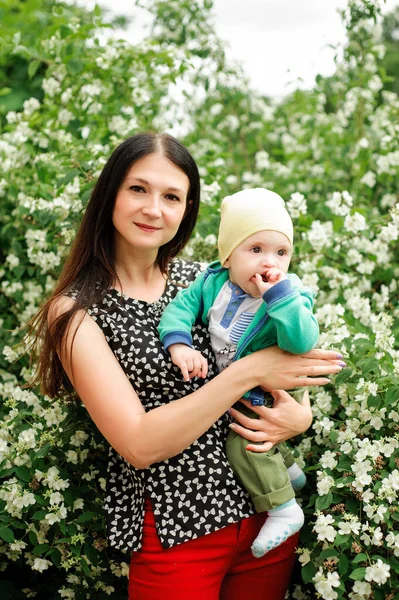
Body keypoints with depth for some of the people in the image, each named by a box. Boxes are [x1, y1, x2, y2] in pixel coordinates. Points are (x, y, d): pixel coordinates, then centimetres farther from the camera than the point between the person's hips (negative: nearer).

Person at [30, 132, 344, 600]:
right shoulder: (76, 311, -10)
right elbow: (138, 445, -20)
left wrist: (298, 415, -11)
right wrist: (249, 372, -23)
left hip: (267, 510, 5)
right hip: (174, 535, -4)